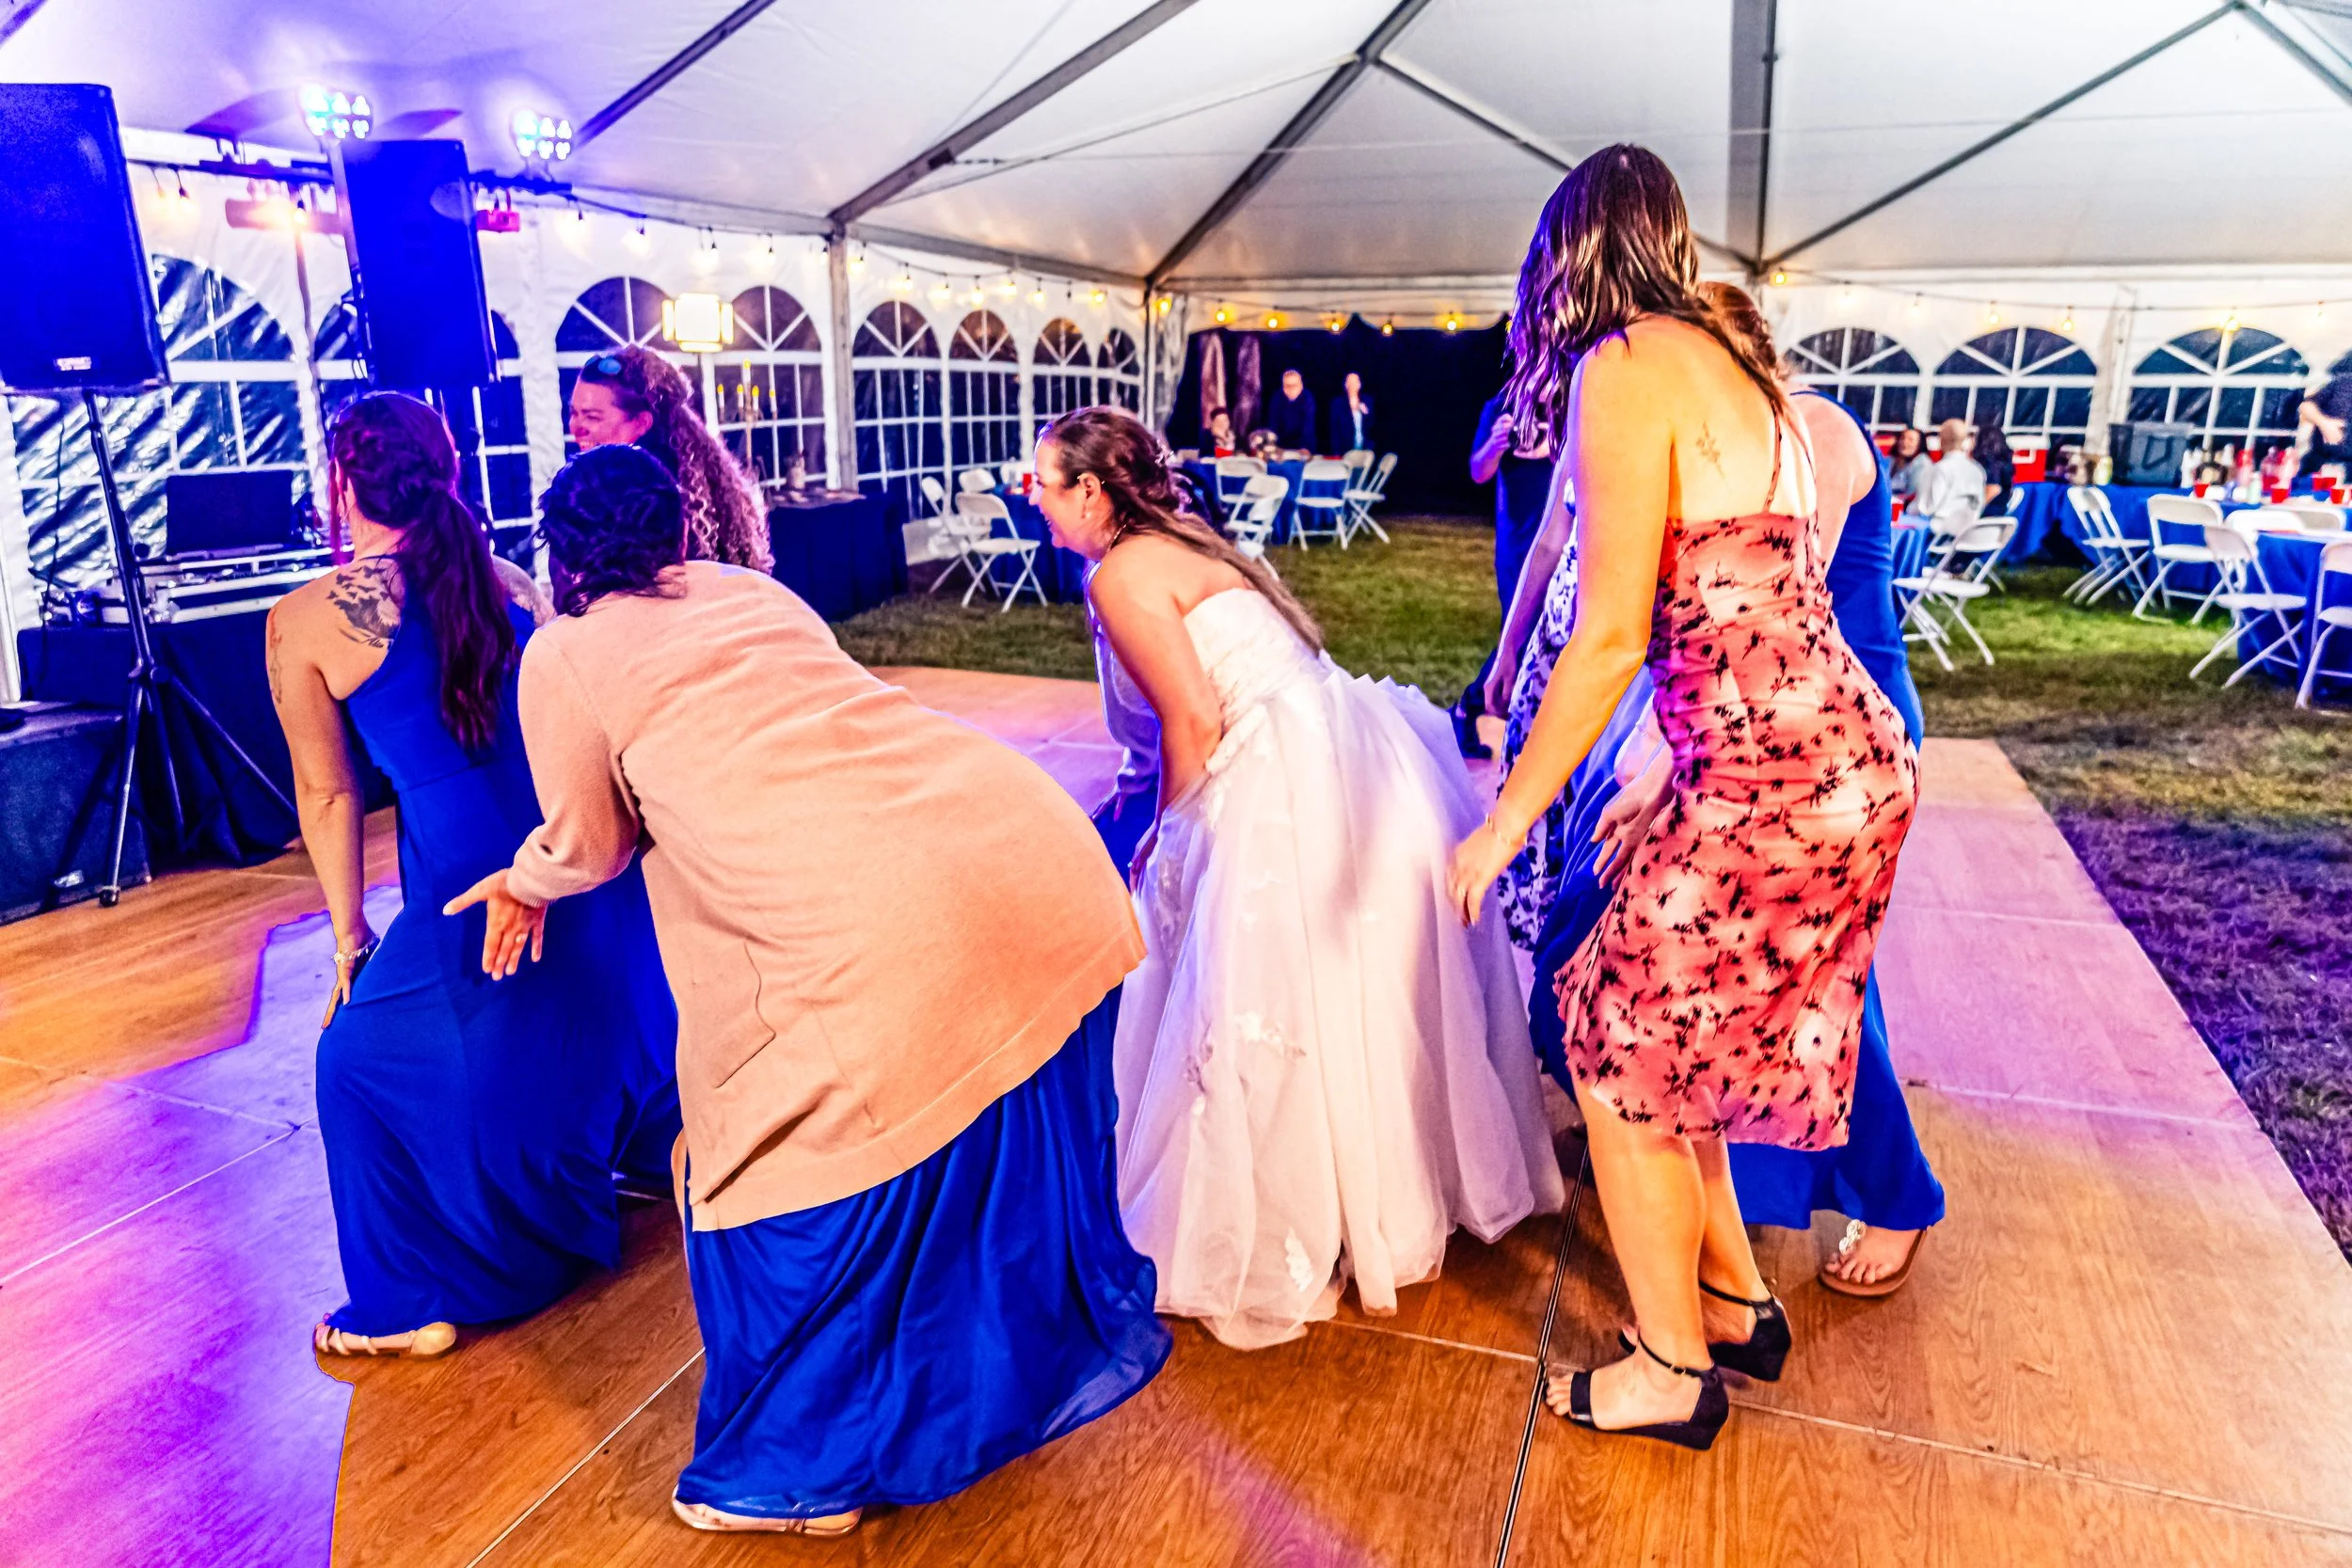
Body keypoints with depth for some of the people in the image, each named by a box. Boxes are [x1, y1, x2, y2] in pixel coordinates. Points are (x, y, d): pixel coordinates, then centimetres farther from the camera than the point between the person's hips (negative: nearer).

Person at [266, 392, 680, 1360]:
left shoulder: (302, 622, -2)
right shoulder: (507, 581, 9)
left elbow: (327, 793, 3)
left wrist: (350, 939, 13)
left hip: (469, 890, -5)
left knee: (362, 1058, 17)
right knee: (604, 1020, 29)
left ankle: (413, 1304, 25)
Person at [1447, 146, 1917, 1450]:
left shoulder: (1626, 368, -10)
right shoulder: (1733, 364, 16)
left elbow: (1612, 634, -14)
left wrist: (1507, 818, -6)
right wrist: (1664, 789, 24)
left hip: (1774, 784, -8)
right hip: (1849, 759, 9)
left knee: (1621, 1047, 7)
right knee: (1662, 1030, 20)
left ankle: (1674, 1371, 23)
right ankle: (1735, 1299, 36)